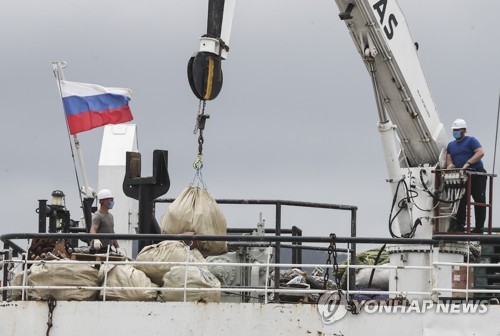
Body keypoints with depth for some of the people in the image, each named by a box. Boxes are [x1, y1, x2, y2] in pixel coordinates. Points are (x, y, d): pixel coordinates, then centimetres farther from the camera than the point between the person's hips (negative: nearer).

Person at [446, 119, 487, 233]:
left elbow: (480, 153, -15)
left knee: (479, 201, -5)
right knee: (461, 201, 3)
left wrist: (468, 163, -25)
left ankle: (479, 228, -5)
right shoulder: (451, 145, 19)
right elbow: (448, 158, 11)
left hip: (476, 174, -6)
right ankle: (459, 225, 7)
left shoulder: (471, 141, -2)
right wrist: (450, 164, -14)